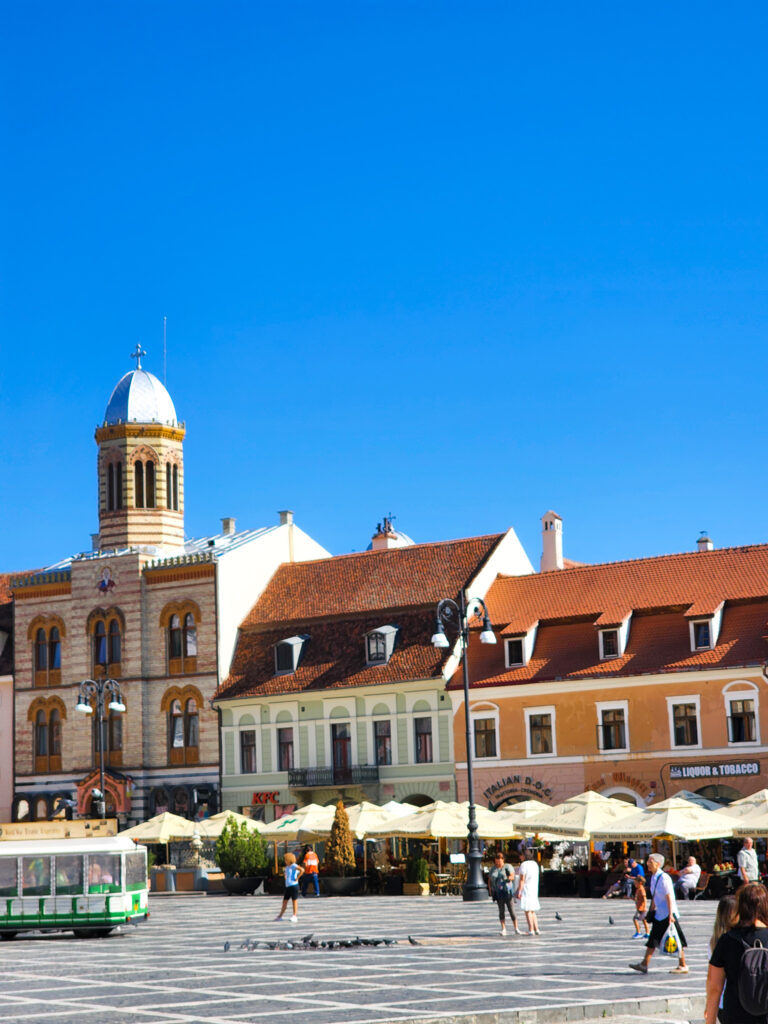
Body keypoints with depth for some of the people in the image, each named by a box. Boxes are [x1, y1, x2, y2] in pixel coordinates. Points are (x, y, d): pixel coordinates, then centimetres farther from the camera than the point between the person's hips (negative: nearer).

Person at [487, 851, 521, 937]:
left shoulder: (508, 867, 2)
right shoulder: (493, 869, 12)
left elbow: (512, 876, -11)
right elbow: (489, 880, 16)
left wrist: (509, 878, -33)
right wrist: (490, 891, 3)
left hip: (508, 891, -3)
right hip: (498, 893, 3)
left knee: (511, 910, -5)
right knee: (501, 910, 0)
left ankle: (516, 929, 0)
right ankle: (503, 929, 3)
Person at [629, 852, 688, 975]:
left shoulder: (664, 878, -17)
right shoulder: (653, 877, 9)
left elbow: (669, 897, -19)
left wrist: (670, 914, -21)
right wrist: (651, 910, 23)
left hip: (668, 914, -9)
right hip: (659, 914, 9)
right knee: (653, 939, 7)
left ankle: (683, 966, 7)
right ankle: (644, 964, 9)